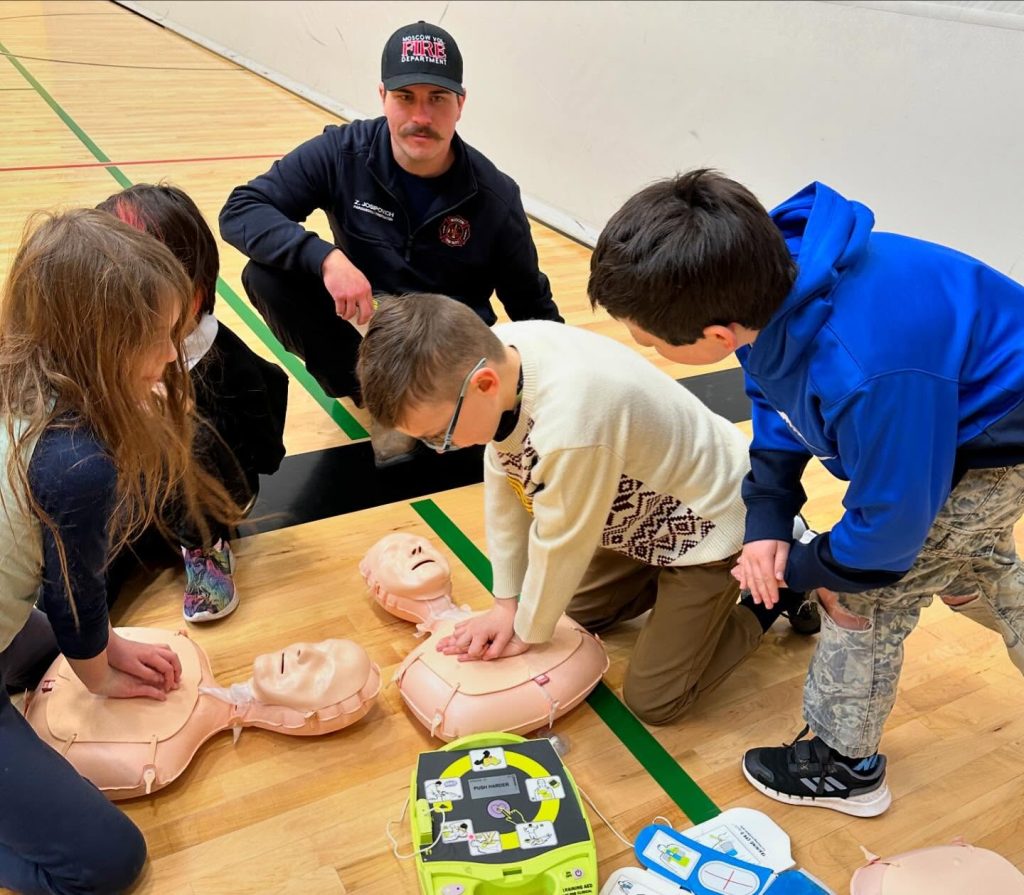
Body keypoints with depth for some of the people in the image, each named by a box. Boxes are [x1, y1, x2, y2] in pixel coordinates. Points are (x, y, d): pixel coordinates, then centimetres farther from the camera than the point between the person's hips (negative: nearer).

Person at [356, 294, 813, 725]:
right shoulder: (491, 354, -20)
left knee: (652, 700, 1)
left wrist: (528, 631, -7)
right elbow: (503, 480, -8)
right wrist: (506, 603, -3)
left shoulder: (570, 425, -44)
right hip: (646, 506, 7)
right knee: (581, 610, 22)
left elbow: (561, 544, -26)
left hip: (707, 517, -7)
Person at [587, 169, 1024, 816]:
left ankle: (846, 766, 20)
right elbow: (777, 403, -2)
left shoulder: (863, 375, -46)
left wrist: (803, 568, -10)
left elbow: (889, 524, -29)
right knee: (966, 569, 27)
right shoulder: (769, 287, -21)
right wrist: (768, 520, -9)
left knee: (867, 593, -3)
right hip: (944, 408, 8)